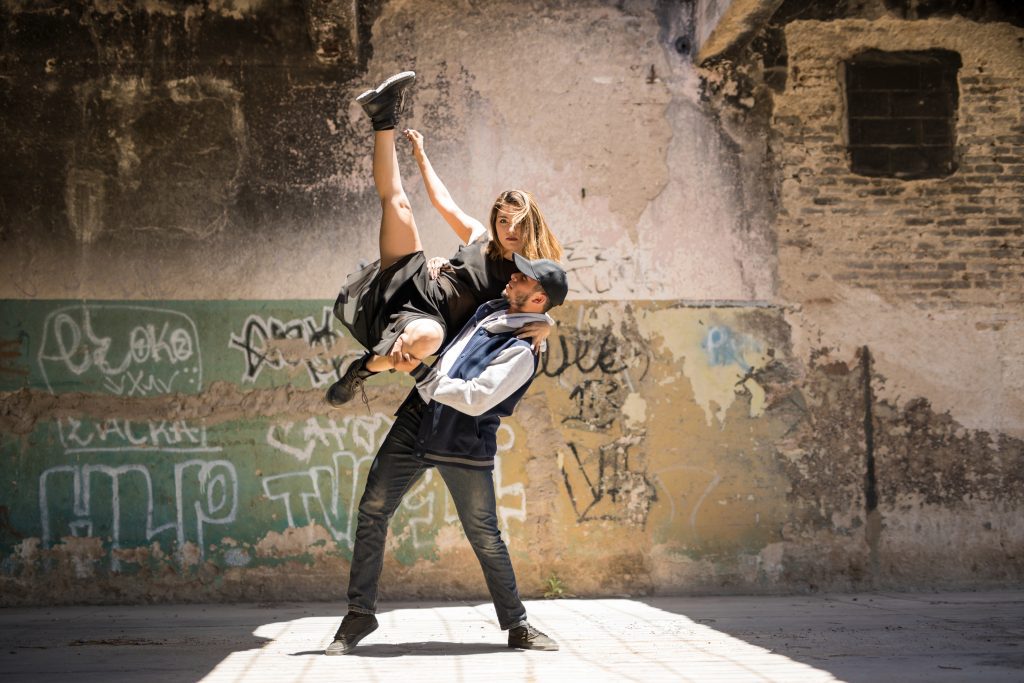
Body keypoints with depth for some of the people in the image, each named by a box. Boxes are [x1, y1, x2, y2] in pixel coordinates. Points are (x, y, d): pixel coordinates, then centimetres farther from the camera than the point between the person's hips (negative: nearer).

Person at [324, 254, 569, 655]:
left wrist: (418, 372, -17)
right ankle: (359, 614, 6)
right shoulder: (494, 310, 10)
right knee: (372, 512, 0)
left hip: (464, 444, -7)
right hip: (416, 422, 7)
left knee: (485, 537, 1)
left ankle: (517, 626, 16)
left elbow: (475, 399, -23)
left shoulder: (522, 351, -15)